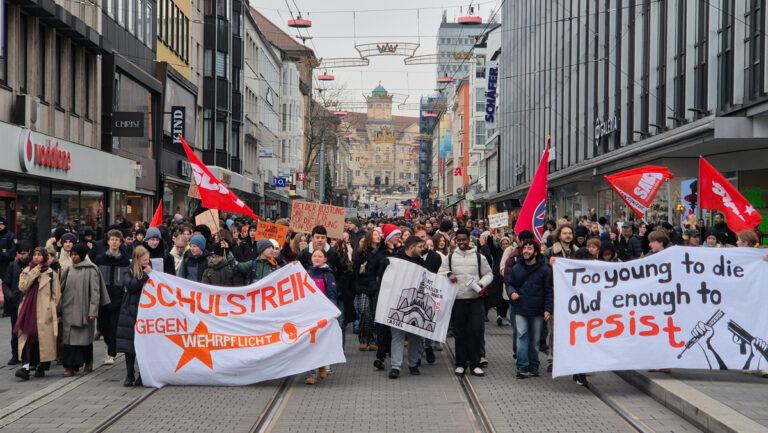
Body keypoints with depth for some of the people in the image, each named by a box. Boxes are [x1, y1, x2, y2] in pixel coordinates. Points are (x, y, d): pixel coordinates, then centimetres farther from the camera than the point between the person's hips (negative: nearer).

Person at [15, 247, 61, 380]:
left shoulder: (51, 273, 4)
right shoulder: (26, 271, 12)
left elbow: (56, 294, 6)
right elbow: (22, 287, -5)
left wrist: (53, 310, 1)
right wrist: (34, 273, -8)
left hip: (44, 311, -2)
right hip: (28, 310, 2)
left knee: (43, 338, -1)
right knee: (27, 336, -10)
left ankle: (41, 367, 10)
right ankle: (26, 366, -16)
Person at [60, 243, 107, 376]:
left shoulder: (90, 270, -6)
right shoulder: (69, 269, 11)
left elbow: (95, 291, -9)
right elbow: (62, 287, 14)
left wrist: (93, 311, -15)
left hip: (83, 309, -4)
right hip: (69, 309, 5)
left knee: (85, 337, 1)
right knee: (69, 337, 1)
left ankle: (88, 362, 14)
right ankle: (70, 366, 6)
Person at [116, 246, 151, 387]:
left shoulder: (150, 270, 4)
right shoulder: (131, 270, -1)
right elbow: (130, 286, -15)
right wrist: (145, 275, -20)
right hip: (130, 311, -1)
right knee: (129, 344, 0)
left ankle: (142, 376, 7)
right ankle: (129, 375, 10)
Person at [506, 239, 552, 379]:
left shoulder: (544, 269, -3)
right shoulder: (516, 268, 4)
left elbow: (549, 291, -3)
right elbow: (509, 283, 14)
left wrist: (548, 309, -10)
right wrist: (511, 292, -8)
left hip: (537, 310, 0)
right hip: (520, 309, 1)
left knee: (535, 340, 9)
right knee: (522, 335, -12)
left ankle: (533, 366, 22)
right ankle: (522, 366, -9)